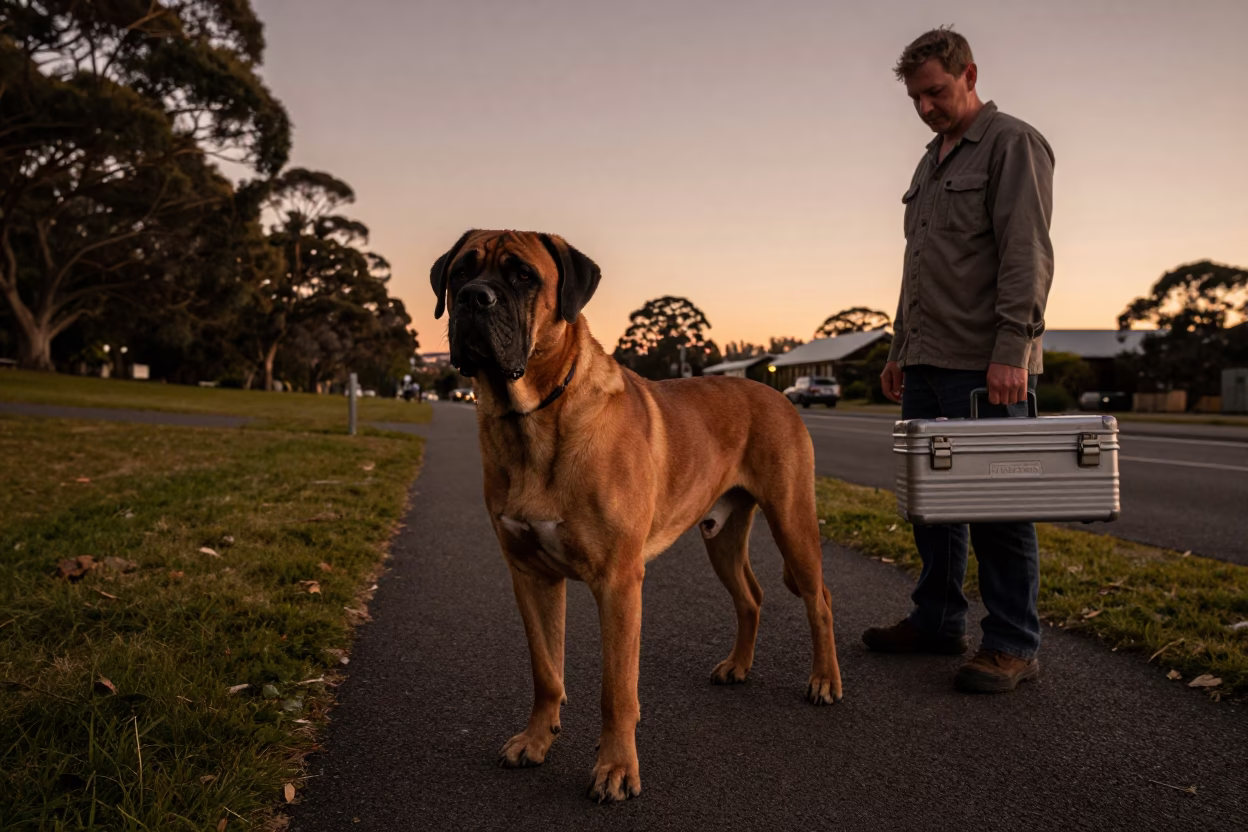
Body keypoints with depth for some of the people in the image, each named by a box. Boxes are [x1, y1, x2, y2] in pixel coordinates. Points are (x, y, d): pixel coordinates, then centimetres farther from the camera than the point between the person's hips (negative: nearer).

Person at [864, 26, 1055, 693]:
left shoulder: (1013, 144, -3)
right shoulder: (930, 164, 22)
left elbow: (1027, 256, -14)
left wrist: (1013, 349, -22)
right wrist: (900, 350, 21)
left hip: (987, 366, -8)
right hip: (927, 363, 8)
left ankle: (1013, 645, 5)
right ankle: (938, 620, 22)